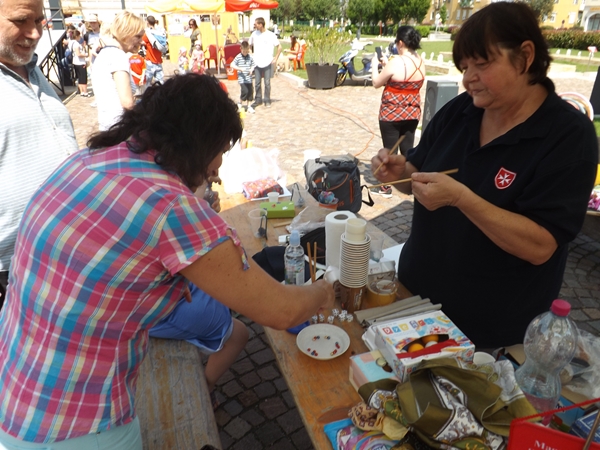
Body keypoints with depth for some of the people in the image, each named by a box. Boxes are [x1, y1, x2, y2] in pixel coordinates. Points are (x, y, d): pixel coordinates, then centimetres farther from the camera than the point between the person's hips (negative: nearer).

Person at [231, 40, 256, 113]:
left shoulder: (250, 57, 5)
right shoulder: (238, 57, -5)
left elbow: (253, 65, 15)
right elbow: (232, 65, -8)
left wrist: (251, 69, -7)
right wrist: (240, 68, -20)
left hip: (249, 78, 4)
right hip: (242, 79, -4)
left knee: (250, 91, 7)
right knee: (245, 91, -15)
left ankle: (248, 106, 20)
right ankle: (240, 104, 7)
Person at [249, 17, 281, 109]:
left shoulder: (270, 35, -6)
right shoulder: (254, 34, 4)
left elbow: (279, 47, 0)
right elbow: (250, 45, 19)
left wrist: (276, 58, -3)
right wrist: (251, 56, 10)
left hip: (267, 63, -3)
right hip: (257, 63, 3)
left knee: (267, 83, 2)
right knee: (257, 83, 6)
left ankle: (267, 101, 13)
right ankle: (258, 100, 18)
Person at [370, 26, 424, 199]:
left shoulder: (396, 62, -18)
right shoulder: (420, 62, 3)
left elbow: (377, 83, -7)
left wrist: (375, 66, 9)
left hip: (392, 113, -6)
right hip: (412, 113, 6)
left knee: (390, 149, 3)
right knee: (408, 148, 14)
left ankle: (386, 187, 12)